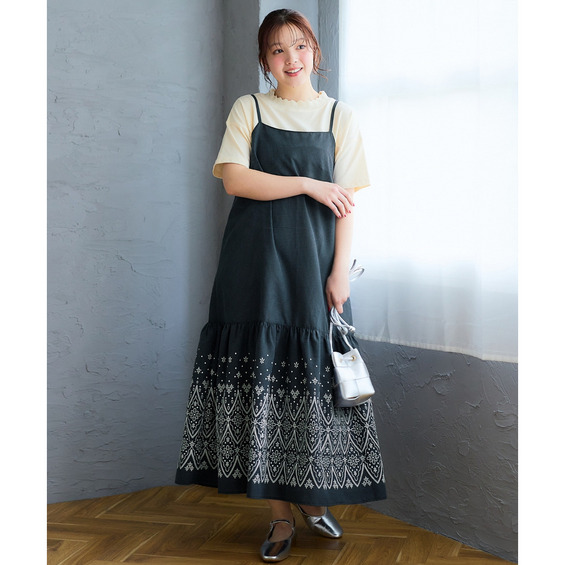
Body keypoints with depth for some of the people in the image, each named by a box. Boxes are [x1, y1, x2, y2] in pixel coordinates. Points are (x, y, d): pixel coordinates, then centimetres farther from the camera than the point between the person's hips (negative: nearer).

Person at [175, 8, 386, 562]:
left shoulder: (339, 116, 9)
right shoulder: (248, 109, 9)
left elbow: (347, 201, 4)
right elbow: (234, 178, -5)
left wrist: (340, 271, -5)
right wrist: (309, 185, -8)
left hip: (314, 260, 0)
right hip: (255, 261, 0)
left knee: (313, 371, 0)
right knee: (260, 372, -3)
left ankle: (312, 498, 19)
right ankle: (280, 515, 6)